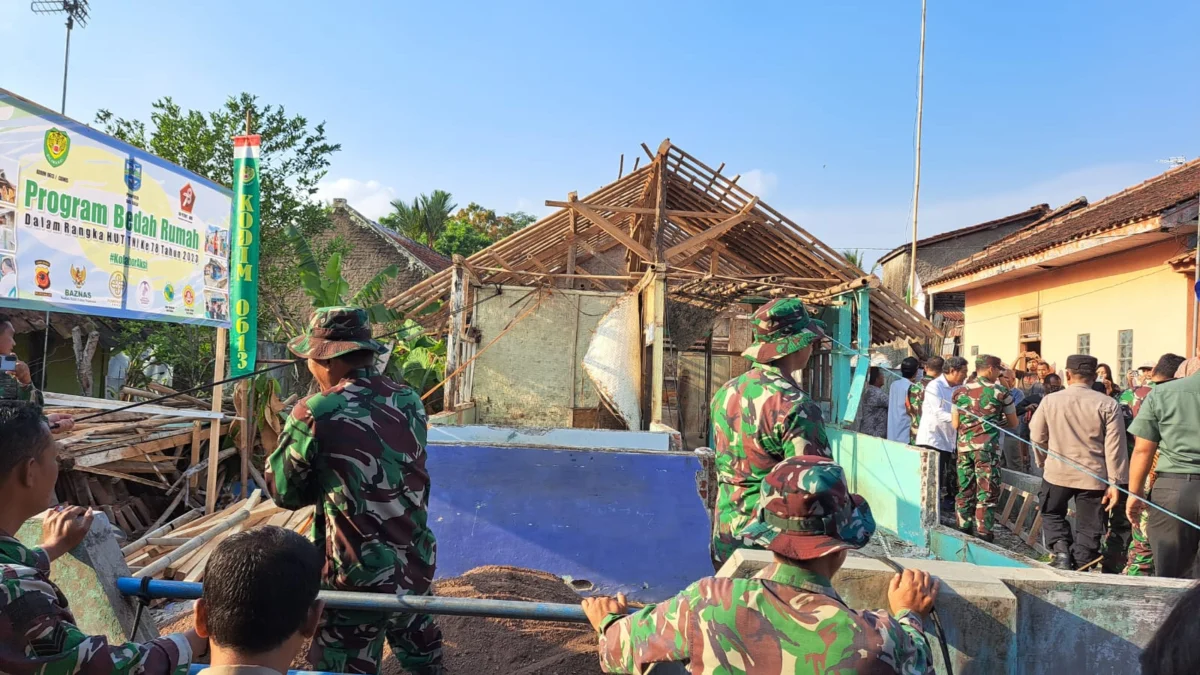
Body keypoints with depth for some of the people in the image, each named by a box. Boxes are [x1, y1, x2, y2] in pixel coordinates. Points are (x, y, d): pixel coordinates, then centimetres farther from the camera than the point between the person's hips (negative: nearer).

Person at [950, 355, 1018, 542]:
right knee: (987, 491, 2)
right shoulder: (1001, 392, -2)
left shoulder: (960, 391, 8)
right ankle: (982, 531, 2)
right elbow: (1013, 423, 7)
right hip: (987, 447, -4)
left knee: (965, 489, 12)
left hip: (963, 446, 4)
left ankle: (964, 527, 19)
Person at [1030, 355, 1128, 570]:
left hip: (1057, 472, 0)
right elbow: (1114, 447, -8)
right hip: (1093, 476, 0)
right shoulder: (1108, 404, -7)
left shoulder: (1050, 400, -3)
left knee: (1052, 513, 23)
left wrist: (1044, 463, 21)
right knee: (1088, 530, 11)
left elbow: (1037, 437, 4)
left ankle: (1060, 549, 0)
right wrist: (1115, 483, -3)